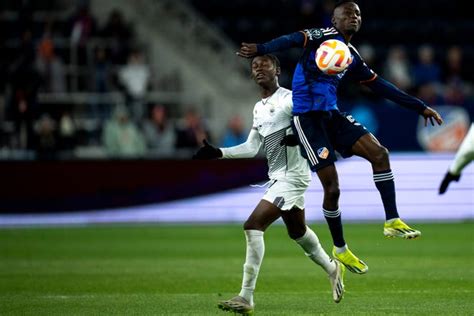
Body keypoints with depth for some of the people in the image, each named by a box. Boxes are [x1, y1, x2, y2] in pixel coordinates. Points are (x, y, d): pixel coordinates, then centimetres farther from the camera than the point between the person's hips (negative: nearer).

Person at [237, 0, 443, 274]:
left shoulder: (353, 58, 14)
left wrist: (420, 107, 23)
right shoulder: (325, 36, -6)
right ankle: (340, 249, 12)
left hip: (332, 115, 7)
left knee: (379, 153, -7)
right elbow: (292, 40, -22)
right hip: (308, 118, -7)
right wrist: (260, 49, -39)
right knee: (332, 187, -8)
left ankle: (392, 222, -1)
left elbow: (382, 87, 21)